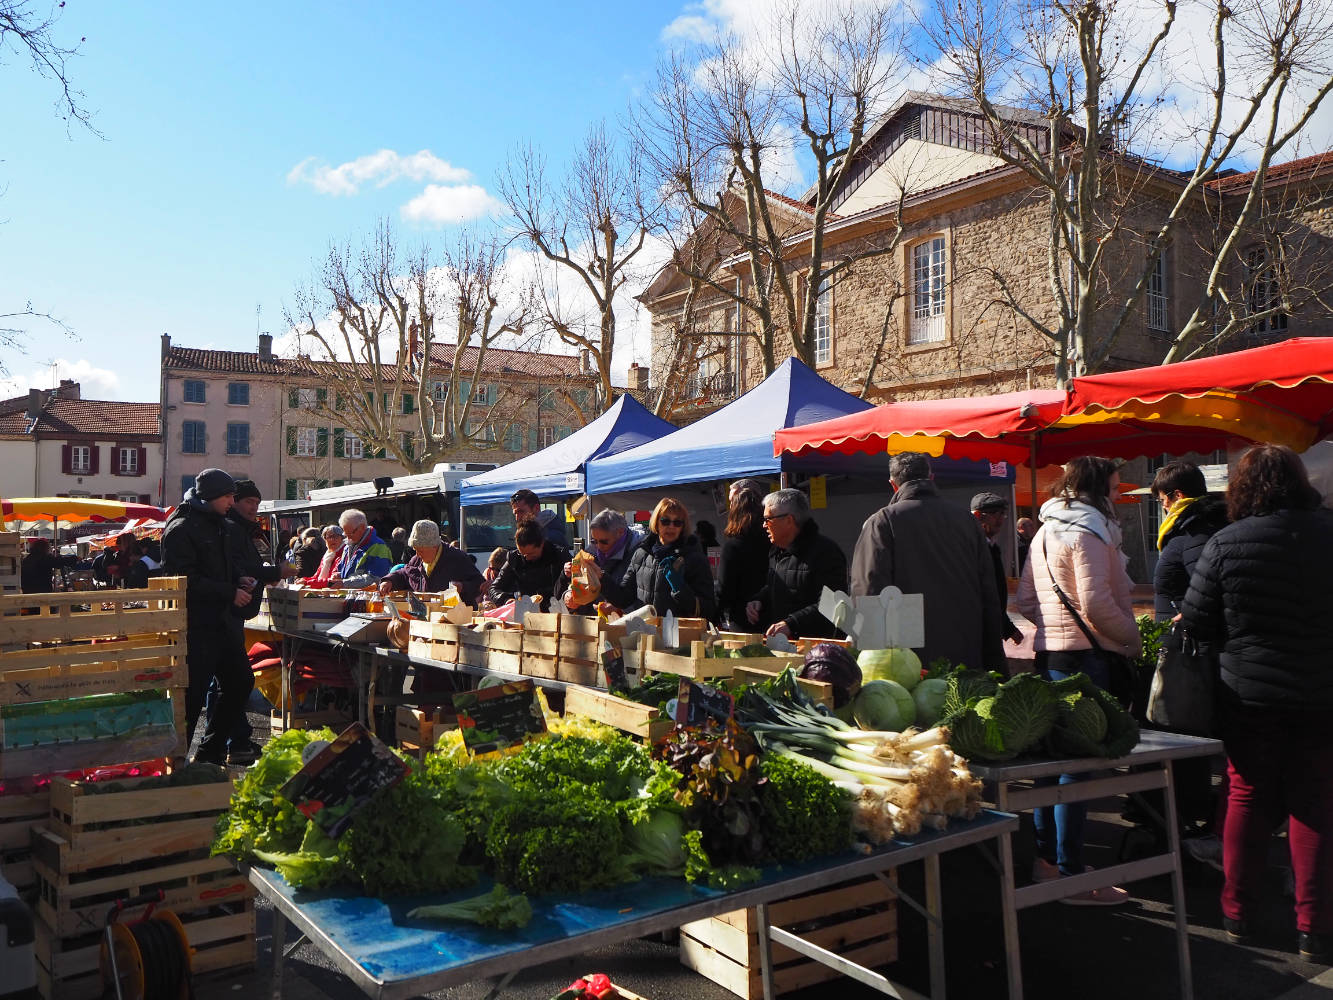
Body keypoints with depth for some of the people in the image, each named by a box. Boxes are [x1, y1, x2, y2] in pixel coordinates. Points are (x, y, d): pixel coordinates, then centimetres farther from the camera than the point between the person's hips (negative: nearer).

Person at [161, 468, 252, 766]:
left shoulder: (220, 524, 15)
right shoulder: (181, 528, -14)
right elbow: (186, 580, -21)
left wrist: (238, 579, 7)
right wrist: (230, 593, -20)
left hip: (223, 621, 9)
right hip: (196, 626, -9)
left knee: (241, 681, 13)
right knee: (191, 696, -5)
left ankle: (211, 750, 27)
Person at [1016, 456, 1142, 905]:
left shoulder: (1044, 532, 16)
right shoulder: (1087, 532, -12)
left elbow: (1025, 600, 18)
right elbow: (1097, 604, -20)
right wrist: (1132, 638, -7)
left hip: (1048, 651, 10)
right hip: (1085, 656, -9)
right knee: (1078, 762, -4)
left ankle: (1046, 859, 26)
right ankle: (1071, 875, 2)